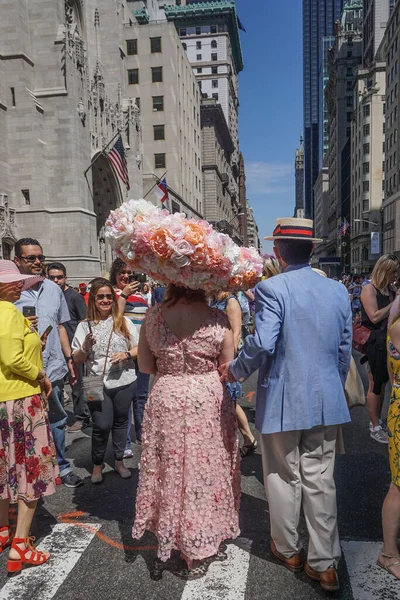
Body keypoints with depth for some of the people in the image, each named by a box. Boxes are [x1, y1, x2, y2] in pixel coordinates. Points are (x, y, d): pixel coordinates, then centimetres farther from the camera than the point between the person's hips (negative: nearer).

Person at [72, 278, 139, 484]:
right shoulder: (85, 326, -1)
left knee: (120, 421, 14)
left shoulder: (124, 322, 1)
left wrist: (126, 354, -14)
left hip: (124, 382, 2)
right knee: (102, 425, -5)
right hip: (97, 384, -1)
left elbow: (139, 348, 5)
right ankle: (97, 464, 19)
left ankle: (119, 461, 32)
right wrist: (85, 348, -19)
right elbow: (76, 359, 1)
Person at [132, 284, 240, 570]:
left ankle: (169, 535, 33)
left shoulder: (153, 316, -6)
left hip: (165, 400, 2)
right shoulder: (217, 318, -11)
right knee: (205, 470, 14)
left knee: (169, 470, 18)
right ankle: (199, 546, 28)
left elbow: (145, 366, 0)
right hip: (209, 402, -1)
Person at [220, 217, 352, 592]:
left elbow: (262, 342, -24)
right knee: (320, 480, 14)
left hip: (283, 402, -4)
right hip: (327, 401, 5)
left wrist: (235, 371, -7)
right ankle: (324, 563, 24)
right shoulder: (338, 291, 3)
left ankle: (288, 550, 35)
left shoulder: (272, 288, -15)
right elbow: (344, 350, 8)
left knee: (284, 477, 15)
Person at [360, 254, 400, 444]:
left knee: (382, 384, 15)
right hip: (375, 341, -7)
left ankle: (377, 421, 28)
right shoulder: (369, 289, -12)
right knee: (375, 385, 1)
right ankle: (375, 428, 11)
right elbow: (375, 317, -19)